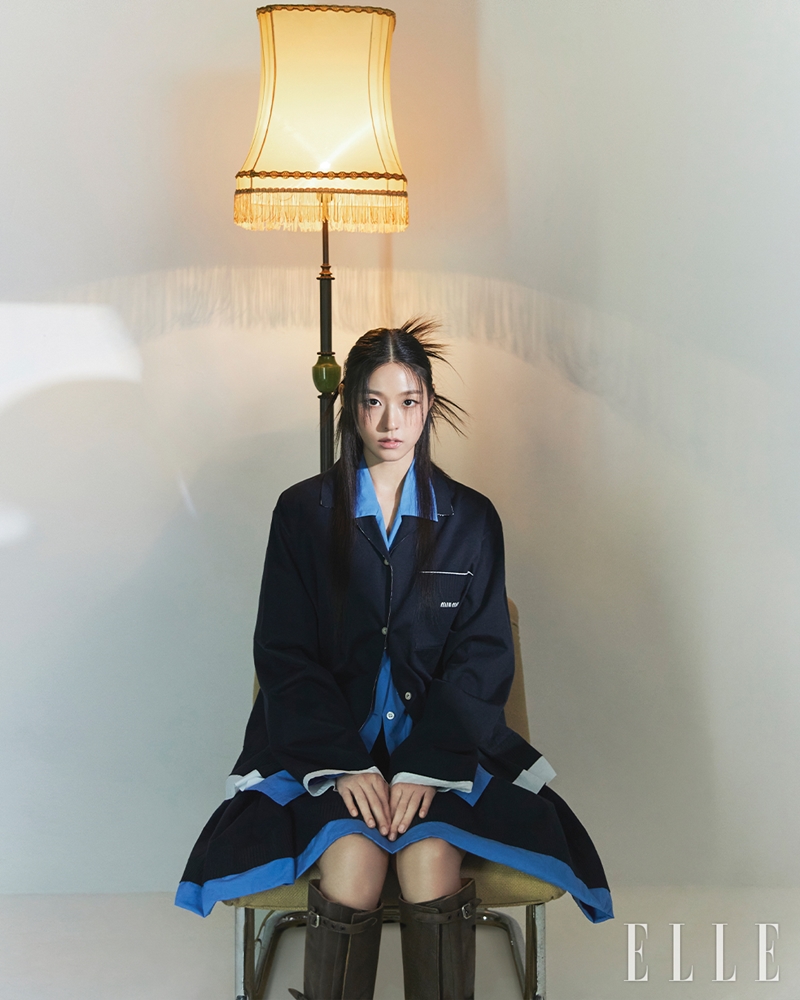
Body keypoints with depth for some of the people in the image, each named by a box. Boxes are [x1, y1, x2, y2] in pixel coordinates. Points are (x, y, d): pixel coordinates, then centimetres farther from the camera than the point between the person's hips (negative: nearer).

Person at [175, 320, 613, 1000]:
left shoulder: (469, 519, 6)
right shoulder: (303, 512, 3)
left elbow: (481, 657, 2)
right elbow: (285, 655, 0)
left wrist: (424, 766, -13)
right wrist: (346, 766, -14)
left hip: (440, 736, 1)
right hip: (327, 737, 0)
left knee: (430, 861, -28)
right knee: (352, 862, -28)